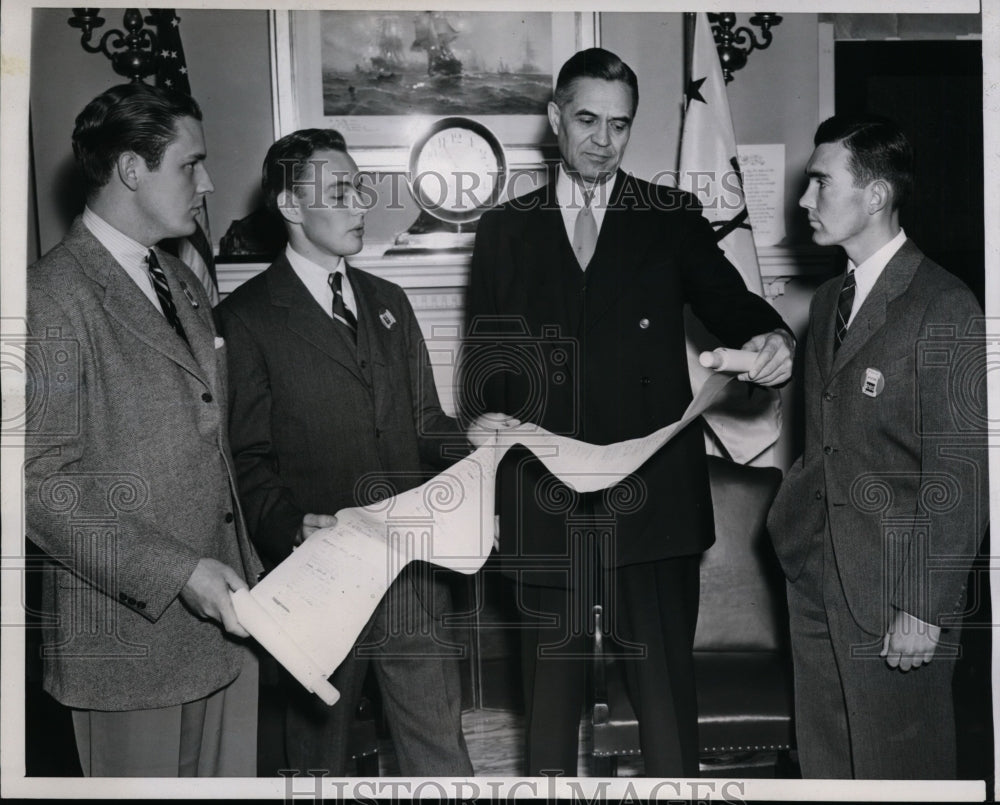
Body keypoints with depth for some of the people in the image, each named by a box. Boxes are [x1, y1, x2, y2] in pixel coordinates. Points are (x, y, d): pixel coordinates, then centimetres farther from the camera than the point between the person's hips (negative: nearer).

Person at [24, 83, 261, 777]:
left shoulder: (184, 283, 14)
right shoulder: (52, 298, -13)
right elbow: (42, 483, -17)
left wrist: (247, 568, 8)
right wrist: (175, 572, -22)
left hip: (223, 611, 7)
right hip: (128, 627, -7)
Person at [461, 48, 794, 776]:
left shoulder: (673, 219, 8)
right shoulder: (506, 229, 10)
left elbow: (726, 299, 0)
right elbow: (483, 360, 11)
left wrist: (768, 336, -22)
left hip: (654, 495, -1)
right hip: (547, 499, 1)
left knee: (666, 682, 4)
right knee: (551, 682, 10)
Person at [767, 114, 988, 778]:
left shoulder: (945, 309, -13)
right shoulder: (829, 300, 13)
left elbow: (958, 474, -15)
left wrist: (924, 608, -16)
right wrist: (793, 517, 8)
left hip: (894, 592, -7)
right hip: (816, 578, 8)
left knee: (896, 772, 5)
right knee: (823, 763, 17)